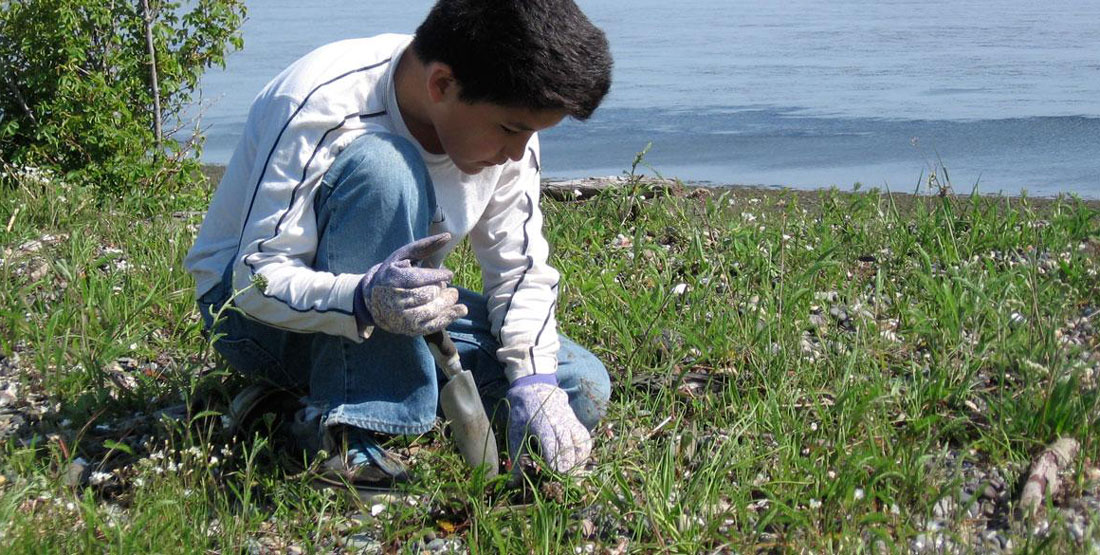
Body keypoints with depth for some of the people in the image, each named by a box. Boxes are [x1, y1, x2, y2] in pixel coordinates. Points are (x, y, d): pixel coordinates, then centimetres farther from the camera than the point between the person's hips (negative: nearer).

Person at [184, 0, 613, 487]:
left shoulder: (505, 116, -10)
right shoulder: (323, 108, -29)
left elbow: (520, 269, -4)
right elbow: (259, 278, -31)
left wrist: (533, 382, -21)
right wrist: (365, 300, -51)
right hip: (252, 307, -6)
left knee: (582, 389, -10)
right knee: (382, 167, -36)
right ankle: (347, 426, -30)